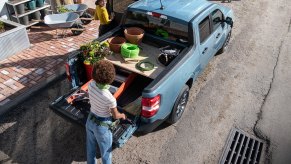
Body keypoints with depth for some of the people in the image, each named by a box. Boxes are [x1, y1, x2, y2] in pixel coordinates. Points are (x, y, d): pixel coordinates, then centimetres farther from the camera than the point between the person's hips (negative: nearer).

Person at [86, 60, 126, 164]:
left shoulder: (91, 85, -19)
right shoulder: (109, 98, -35)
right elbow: (115, 116, -16)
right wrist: (122, 116, 7)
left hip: (90, 121, 6)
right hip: (102, 126, -6)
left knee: (91, 148, 30)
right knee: (106, 152, 22)